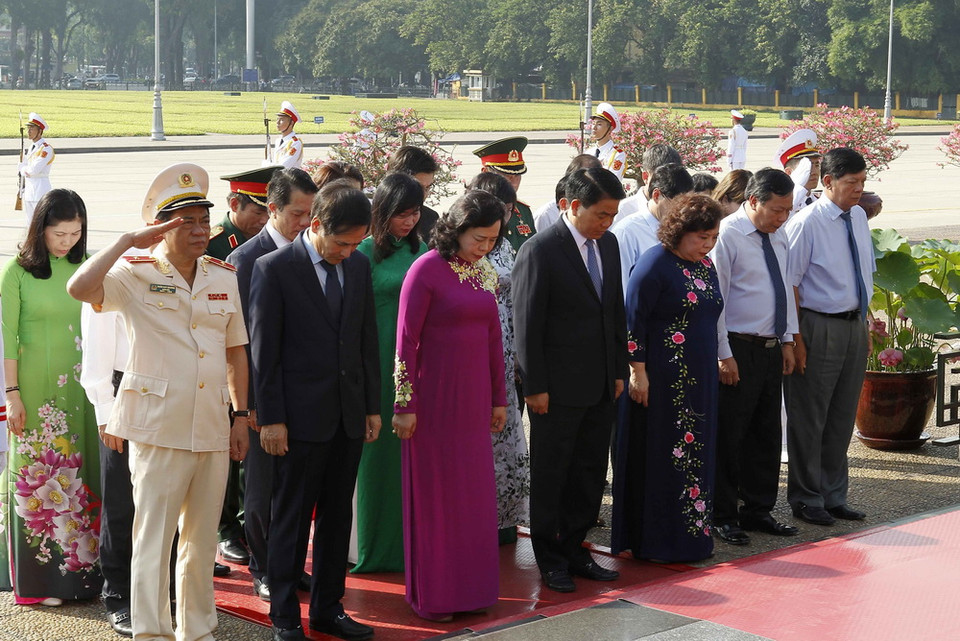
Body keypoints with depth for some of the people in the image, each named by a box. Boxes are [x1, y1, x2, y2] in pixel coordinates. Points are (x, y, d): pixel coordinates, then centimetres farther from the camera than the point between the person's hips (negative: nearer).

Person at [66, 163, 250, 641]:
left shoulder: (223, 277, 11)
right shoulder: (136, 275, -4)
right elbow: (79, 288, -23)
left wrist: (241, 415, 11)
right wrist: (126, 241, -19)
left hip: (213, 429, 5)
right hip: (159, 428, -5)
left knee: (202, 539, 13)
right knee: (153, 538, -3)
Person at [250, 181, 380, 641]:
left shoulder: (358, 265, 7)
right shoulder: (274, 268, -9)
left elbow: (367, 338, 13)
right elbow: (263, 349, -9)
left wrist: (373, 407, 10)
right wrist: (270, 418, -11)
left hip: (348, 414, 5)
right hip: (301, 417, -5)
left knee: (337, 517, 13)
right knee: (291, 520, 3)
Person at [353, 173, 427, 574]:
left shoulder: (421, 251, 10)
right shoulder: (365, 253, -7)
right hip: (379, 364, -5)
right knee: (378, 449, 1)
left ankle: (409, 540, 18)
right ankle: (374, 545, 12)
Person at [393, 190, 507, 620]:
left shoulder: (485, 273, 7)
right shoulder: (427, 270, -12)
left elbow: (493, 336, 13)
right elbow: (406, 341, -12)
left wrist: (498, 398, 14)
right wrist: (404, 405, -13)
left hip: (474, 397, 6)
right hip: (435, 397, -6)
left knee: (474, 493, 12)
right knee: (434, 492, 4)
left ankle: (469, 586, 24)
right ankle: (430, 594, 16)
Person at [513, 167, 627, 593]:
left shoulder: (608, 243, 8)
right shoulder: (540, 251, -14)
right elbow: (527, 326, -13)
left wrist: (619, 371, 13)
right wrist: (535, 387, -14)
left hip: (600, 385, 7)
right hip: (558, 388, -7)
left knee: (590, 473, 13)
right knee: (551, 475, 7)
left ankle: (573, 548, 26)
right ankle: (549, 558, 19)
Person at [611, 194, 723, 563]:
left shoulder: (706, 266, 12)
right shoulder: (655, 264, -11)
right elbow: (633, 319, -13)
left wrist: (711, 368, 19)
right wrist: (638, 372, -17)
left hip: (699, 380, 8)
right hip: (662, 379, -8)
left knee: (695, 456, 10)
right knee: (659, 457, -1)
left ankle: (691, 536, 18)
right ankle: (654, 542, 7)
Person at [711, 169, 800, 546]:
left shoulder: (778, 236, 11)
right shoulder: (728, 235, -13)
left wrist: (787, 341, 13)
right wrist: (724, 355, -15)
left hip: (771, 348, 8)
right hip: (738, 349, -8)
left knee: (767, 433, 13)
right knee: (729, 434, -1)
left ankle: (758, 510, 24)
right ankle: (723, 516, 9)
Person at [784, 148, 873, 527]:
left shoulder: (858, 217, 7)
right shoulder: (806, 223, -15)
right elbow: (789, 284, -15)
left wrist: (865, 324, 14)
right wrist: (796, 338, -17)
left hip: (855, 325, 7)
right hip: (820, 327, -7)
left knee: (843, 416, 15)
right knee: (809, 417, 3)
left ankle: (834, 496, 28)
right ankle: (806, 499, 16)